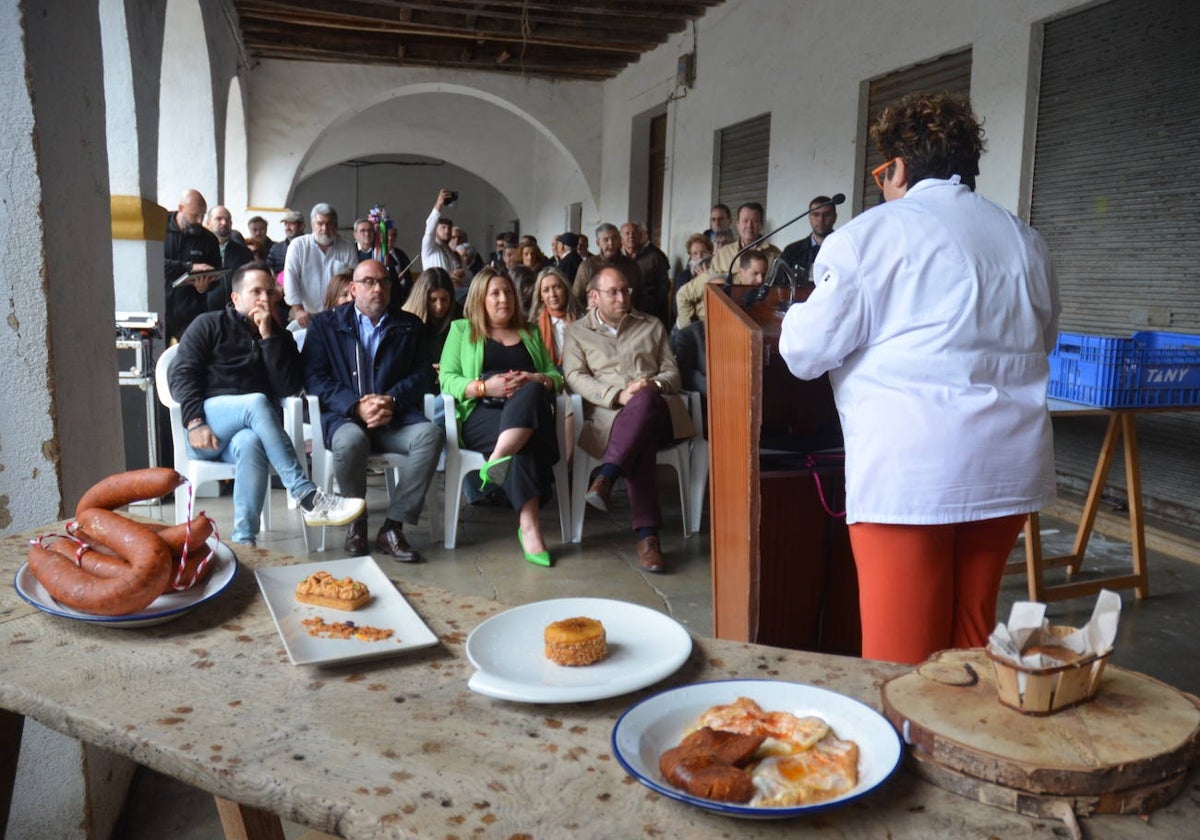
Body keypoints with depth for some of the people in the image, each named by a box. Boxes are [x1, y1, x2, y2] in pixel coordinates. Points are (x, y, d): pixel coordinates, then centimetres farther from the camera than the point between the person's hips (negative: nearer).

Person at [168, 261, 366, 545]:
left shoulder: (280, 337, 18)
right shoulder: (209, 325, 11)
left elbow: (289, 388, 2)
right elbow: (180, 374, 0)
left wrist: (268, 337, -4)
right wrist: (195, 422, -16)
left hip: (248, 431, 2)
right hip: (205, 429, -2)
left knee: (250, 443, -37)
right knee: (257, 402, -34)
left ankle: (244, 542, -41)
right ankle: (309, 498, -40)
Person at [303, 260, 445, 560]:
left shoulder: (409, 326, 18)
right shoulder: (325, 323, 12)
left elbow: (424, 374, 7)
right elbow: (313, 377, 0)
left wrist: (392, 400, -13)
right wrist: (356, 406, -15)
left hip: (395, 417, 2)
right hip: (344, 416, -2)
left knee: (431, 434, -30)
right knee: (351, 440, -37)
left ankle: (392, 527, -23)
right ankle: (356, 523, -11)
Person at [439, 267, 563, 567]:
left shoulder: (530, 333, 30)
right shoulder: (462, 330, 21)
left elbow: (556, 376, 18)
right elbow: (447, 379, 6)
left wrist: (535, 380, -6)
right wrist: (485, 387, -12)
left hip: (529, 410, 3)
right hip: (480, 414, -2)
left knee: (531, 392, -38)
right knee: (524, 444, -38)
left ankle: (497, 460, -51)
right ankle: (529, 526, -42)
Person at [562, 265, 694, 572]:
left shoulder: (652, 326, 25)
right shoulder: (577, 332, 19)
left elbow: (672, 372, 19)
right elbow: (575, 377, 4)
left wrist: (655, 384, -8)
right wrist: (618, 395, -13)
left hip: (657, 409, 2)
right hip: (609, 415, -1)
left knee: (645, 401, -40)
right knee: (641, 443, -40)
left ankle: (606, 477, -48)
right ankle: (647, 533, -43)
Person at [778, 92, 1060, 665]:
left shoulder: (871, 235, -4)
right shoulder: (1024, 238, 13)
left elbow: (806, 352, -3)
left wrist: (793, 319, 17)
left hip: (910, 465, -6)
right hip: (1010, 464, 6)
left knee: (901, 653, 1)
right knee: (972, 637, 16)